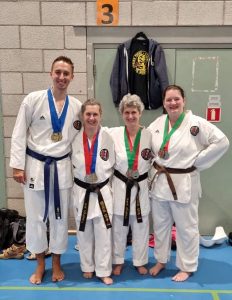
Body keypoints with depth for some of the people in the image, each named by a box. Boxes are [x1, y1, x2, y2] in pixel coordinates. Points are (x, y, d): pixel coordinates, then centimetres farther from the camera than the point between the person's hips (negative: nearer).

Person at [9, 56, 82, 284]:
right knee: (35, 217, 10)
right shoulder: (33, 99, -8)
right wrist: (17, 165, -9)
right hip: (35, 166, -2)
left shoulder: (76, 106, 1)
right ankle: (40, 264, 32)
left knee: (60, 217, 12)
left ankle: (56, 263, 33)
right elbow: (19, 134, -7)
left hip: (62, 167, 2)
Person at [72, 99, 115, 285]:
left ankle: (104, 271, 22)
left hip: (103, 191, -1)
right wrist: (81, 177, 0)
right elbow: (69, 163, 4)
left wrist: (102, 178, -2)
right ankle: (87, 267, 35)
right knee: (84, 232, 15)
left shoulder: (108, 137, -9)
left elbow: (113, 164, 1)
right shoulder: (75, 138, -7)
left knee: (103, 232, 5)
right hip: (81, 191, 1)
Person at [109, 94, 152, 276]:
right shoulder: (113, 133, -9)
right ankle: (118, 261, 33)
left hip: (141, 187, 1)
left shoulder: (149, 135, -7)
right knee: (118, 227, 12)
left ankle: (140, 262, 34)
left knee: (141, 227, 13)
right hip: (120, 186, 0)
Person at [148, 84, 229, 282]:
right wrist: (154, 163, 3)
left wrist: (196, 162, -12)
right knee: (160, 225, 17)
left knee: (186, 228, 9)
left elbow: (221, 142, -13)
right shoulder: (158, 123, 3)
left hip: (184, 183, -4)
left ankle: (187, 267, 29)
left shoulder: (196, 123, -12)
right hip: (160, 182, 5)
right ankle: (161, 261, 38)